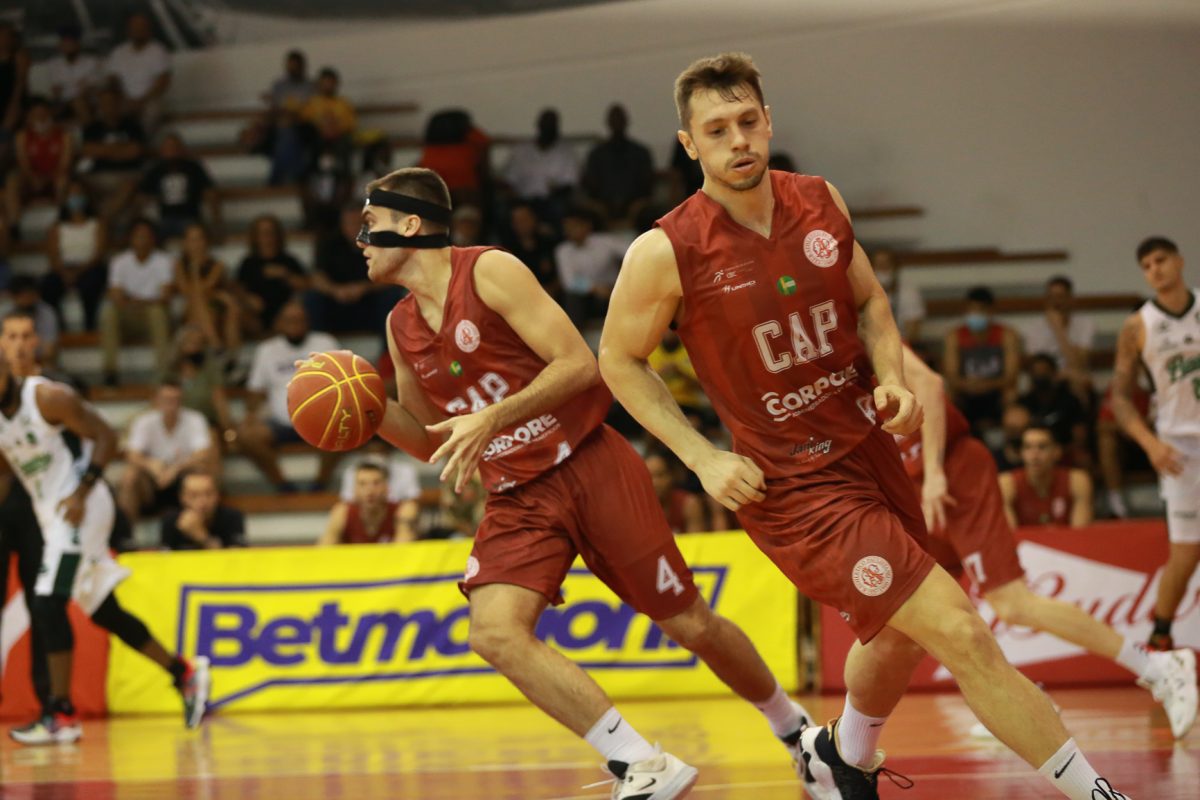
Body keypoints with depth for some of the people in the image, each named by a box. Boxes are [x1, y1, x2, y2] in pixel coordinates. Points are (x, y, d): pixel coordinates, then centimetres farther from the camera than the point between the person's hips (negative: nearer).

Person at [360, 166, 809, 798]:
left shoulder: (489, 272, -11)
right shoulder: (401, 327, 8)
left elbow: (579, 364, -17)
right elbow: (429, 440, 17)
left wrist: (491, 419, -25)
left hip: (589, 467, -5)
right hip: (517, 498, 5)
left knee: (690, 624, 1)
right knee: (494, 632, -22)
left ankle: (795, 728, 29)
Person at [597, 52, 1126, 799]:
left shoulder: (821, 202, -1)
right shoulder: (667, 253, -16)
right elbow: (619, 360, -2)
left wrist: (892, 378, -4)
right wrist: (705, 459, -10)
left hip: (867, 449, 7)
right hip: (792, 484, -7)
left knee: (902, 636, 24)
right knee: (961, 635, -15)